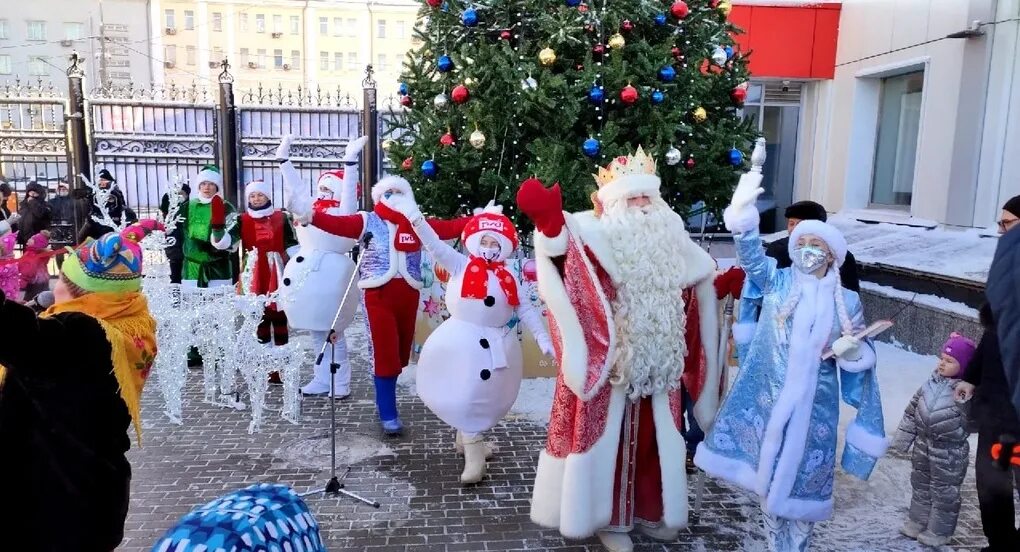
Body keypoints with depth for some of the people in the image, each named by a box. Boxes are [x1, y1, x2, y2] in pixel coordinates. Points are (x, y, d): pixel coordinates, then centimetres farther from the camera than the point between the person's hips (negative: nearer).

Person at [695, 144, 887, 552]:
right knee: (768, 475, 10)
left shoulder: (847, 301, 1)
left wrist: (851, 350, -15)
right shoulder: (776, 281, -1)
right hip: (768, 398, 0)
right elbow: (750, 254, -19)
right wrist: (742, 211, -36)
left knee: (801, 480, 7)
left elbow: (861, 355, 9)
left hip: (813, 406, 0)